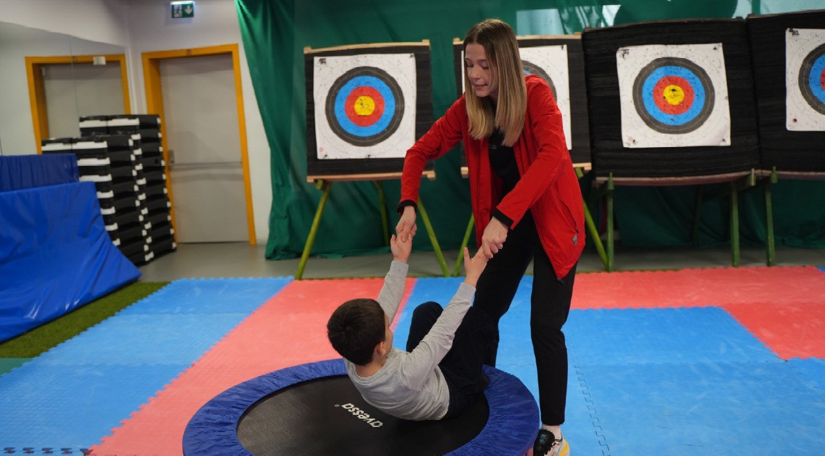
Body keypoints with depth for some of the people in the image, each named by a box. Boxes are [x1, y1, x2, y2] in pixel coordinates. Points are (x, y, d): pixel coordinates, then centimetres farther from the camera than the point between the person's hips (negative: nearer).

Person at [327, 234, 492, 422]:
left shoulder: (353, 360, -29)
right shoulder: (406, 375, -46)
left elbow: (382, 309, -19)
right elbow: (444, 333, -37)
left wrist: (399, 261, -10)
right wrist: (471, 278, -28)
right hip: (453, 394, -6)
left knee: (429, 309, 10)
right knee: (476, 317, -6)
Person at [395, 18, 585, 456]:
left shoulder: (535, 94, -19)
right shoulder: (468, 107, -6)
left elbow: (553, 154, -35)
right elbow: (421, 151, -3)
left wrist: (503, 216, -43)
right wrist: (408, 204, -20)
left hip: (552, 221, -5)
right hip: (505, 224, 5)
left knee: (544, 325, -6)